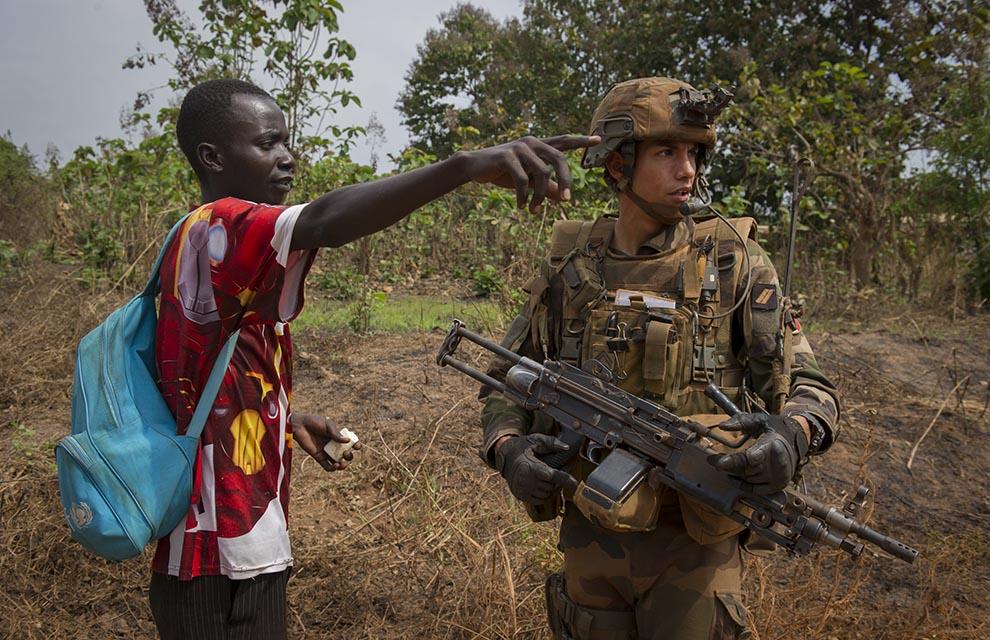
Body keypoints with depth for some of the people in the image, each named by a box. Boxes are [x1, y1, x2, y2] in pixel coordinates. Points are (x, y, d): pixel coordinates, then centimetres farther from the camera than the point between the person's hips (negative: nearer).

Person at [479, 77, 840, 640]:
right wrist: (507, 447, -14)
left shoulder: (734, 264, -6)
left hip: (695, 541, -2)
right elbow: (506, 380, 7)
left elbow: (810, 386, -6)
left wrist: (792, 436, -29)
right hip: (590, 535, 2)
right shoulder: (571, 269, 0)